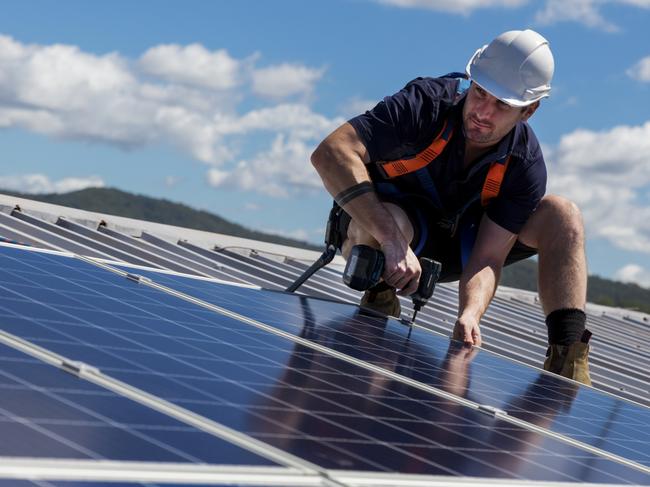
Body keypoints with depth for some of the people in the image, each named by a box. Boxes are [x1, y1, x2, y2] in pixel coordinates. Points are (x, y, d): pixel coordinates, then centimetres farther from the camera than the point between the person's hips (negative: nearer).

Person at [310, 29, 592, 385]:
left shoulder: (525, 166, -18)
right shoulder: (426, 104, -29)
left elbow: (487, 258, -22)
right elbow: (330, 153, -41)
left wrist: (470, 314, -45)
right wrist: (393, 241, -49)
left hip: (453, 246, 4)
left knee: (562, 215, -15)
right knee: (391, 223, -42)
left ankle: (567, 361, -22)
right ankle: (378, 302, -10)